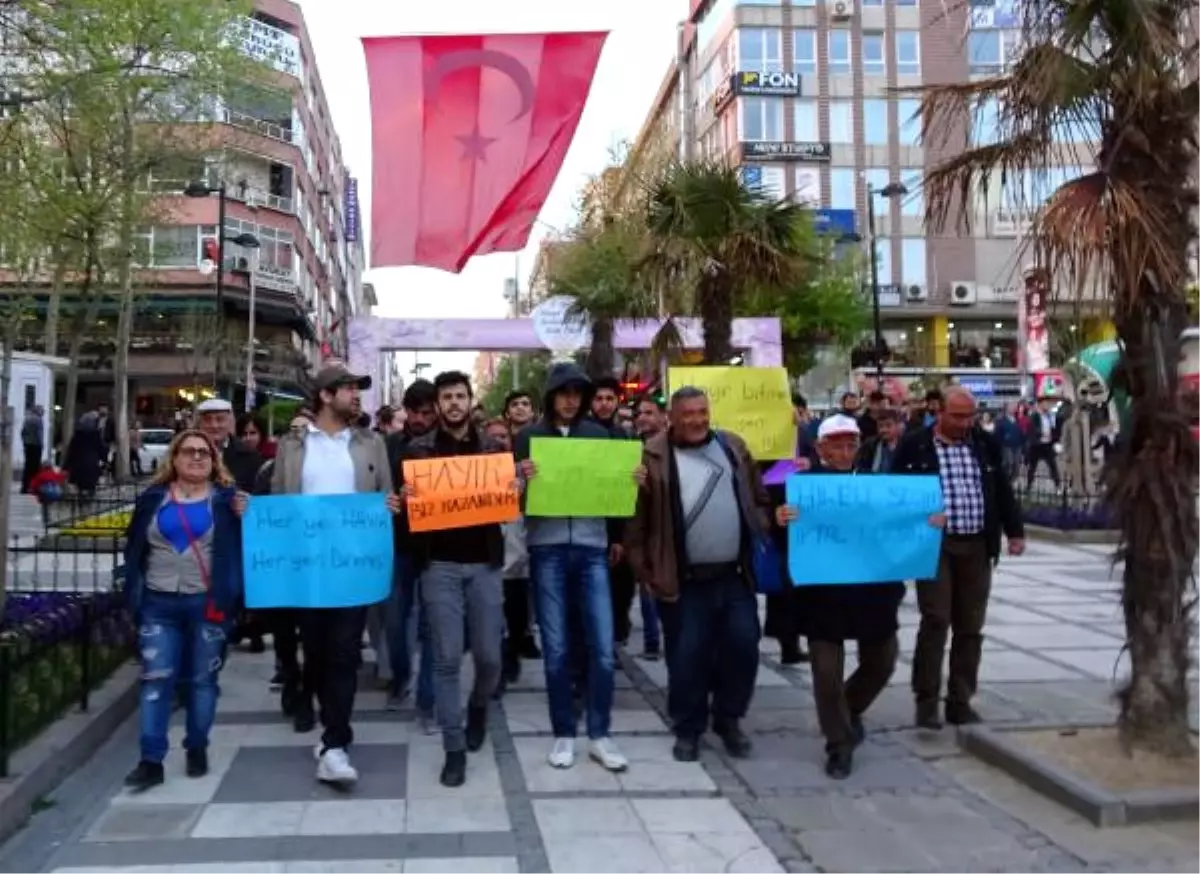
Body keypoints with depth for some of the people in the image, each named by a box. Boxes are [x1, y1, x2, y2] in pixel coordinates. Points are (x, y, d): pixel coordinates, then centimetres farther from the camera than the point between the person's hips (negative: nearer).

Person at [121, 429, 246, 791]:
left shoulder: (226, 498, 2)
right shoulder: (154, 498, 8)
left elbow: (242, 547, -1)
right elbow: (135, 549, 10)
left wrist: (243, 518, -19)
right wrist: (134, 594, 4)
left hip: (207, 603, -1)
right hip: (159, 603, 2)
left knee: (202, 679, 7)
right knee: (155, 679, -2)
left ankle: (197, 749, 21)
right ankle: (151, 760, 2)